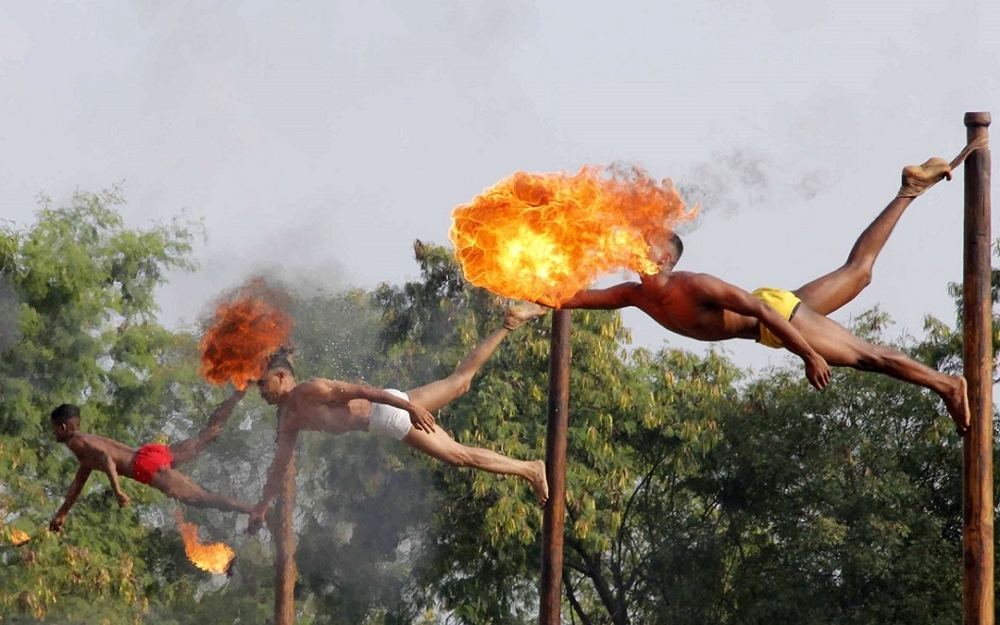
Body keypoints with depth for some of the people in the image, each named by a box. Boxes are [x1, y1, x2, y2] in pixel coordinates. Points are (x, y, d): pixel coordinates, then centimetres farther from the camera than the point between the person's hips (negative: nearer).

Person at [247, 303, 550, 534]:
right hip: (385, 423, 8)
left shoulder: (311, 391, -17)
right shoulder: (289, 421, 10)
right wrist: (262, 506, 17)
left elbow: (360, 390, -23)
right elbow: (279, 465, 19)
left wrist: (408, 405, -29)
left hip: (390, 409, -8)